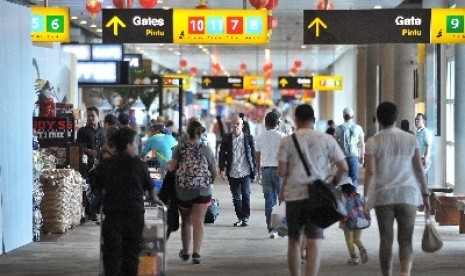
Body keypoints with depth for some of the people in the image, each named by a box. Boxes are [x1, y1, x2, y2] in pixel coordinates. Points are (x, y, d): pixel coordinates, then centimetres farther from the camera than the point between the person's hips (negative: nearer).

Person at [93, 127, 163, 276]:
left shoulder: (104, 165, 3)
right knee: (132, 250, 11)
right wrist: (155, 198, 31)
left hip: (112, 212, 1)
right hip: (134, 212, -1)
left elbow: (100, 188, 14)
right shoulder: (138, 165, -2)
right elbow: (150, 186, 10)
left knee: (112, 251, 1)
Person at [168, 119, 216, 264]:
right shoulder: (206, 149, -2)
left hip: (182, 190, 1)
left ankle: (185, 252, 26)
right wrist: (208, 181, 23)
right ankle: (196, 253, -10)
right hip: (202, 191, -1)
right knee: (198, 222, 0)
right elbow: (214, 172, 5)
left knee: (186, 221, 16)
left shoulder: (180, 148, -4)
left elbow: (172, 168, -7)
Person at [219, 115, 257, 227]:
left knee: (245, 194, -9)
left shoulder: (249, 138, 2)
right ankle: (240, 218, 18)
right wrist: (222, 169, -3)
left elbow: (254, 155, 4)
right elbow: (222, 155, 7)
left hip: (245, 172, -2)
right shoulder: (227, 139, 6)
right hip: (232, 173, 2)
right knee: (236, 197, 7)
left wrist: (254, 172, 2)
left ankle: (246, 218, 2)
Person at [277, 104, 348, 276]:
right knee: (314, 245, -3)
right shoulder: (326, 139, 2)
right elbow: (343, 167, 2)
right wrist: (334, 182, 20)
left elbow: (282, 171, -5)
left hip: (293, 194, 0)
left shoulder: (287, 141, 0)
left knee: (293, 242, 15)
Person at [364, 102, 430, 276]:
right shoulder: (410, 139, 4)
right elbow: (419, 169, 4)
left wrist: (366, 198, -9)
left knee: (386, 240, 9)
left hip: (383, 196, -1)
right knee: (406, 240, 0)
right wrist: (425, 194, 11)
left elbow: (370, 171, -10)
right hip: (407, 195, 1)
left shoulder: (373, 142, -2)